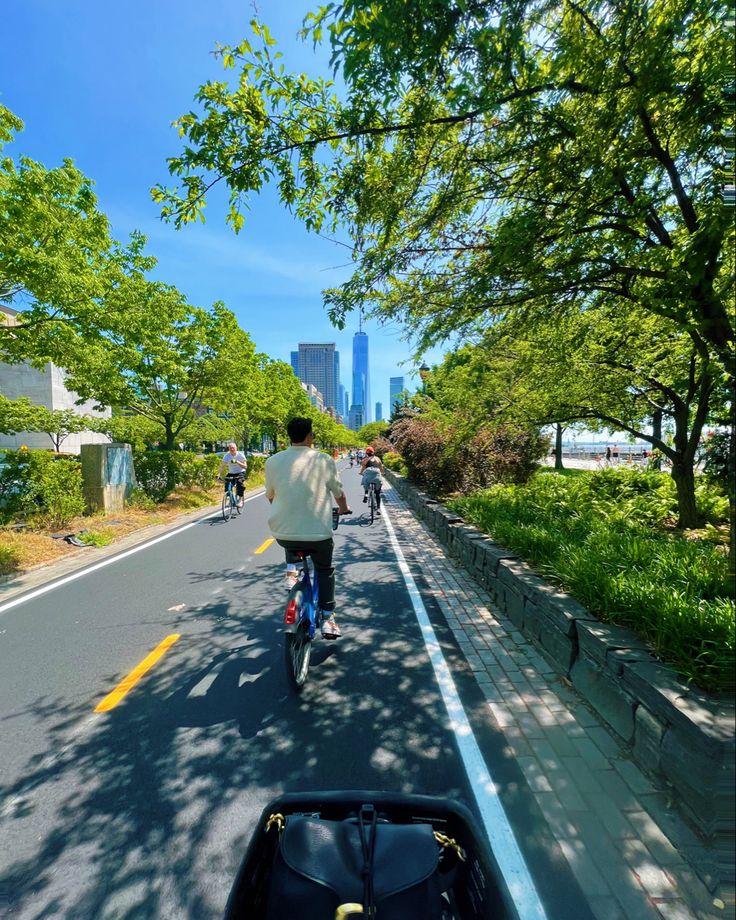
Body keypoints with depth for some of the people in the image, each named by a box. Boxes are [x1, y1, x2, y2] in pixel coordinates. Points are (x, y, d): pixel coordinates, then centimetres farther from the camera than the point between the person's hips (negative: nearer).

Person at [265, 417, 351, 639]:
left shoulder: (273, 461, -1)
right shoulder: (324, 461, -5)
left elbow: (270, 496, 13)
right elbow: (338, 493, 9)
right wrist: (343, 508, 31)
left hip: (282, 532, 2)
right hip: (318, 532, -2)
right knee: (325, 570, 23)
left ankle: (291, 570, 21)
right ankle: (328, 619, 19)